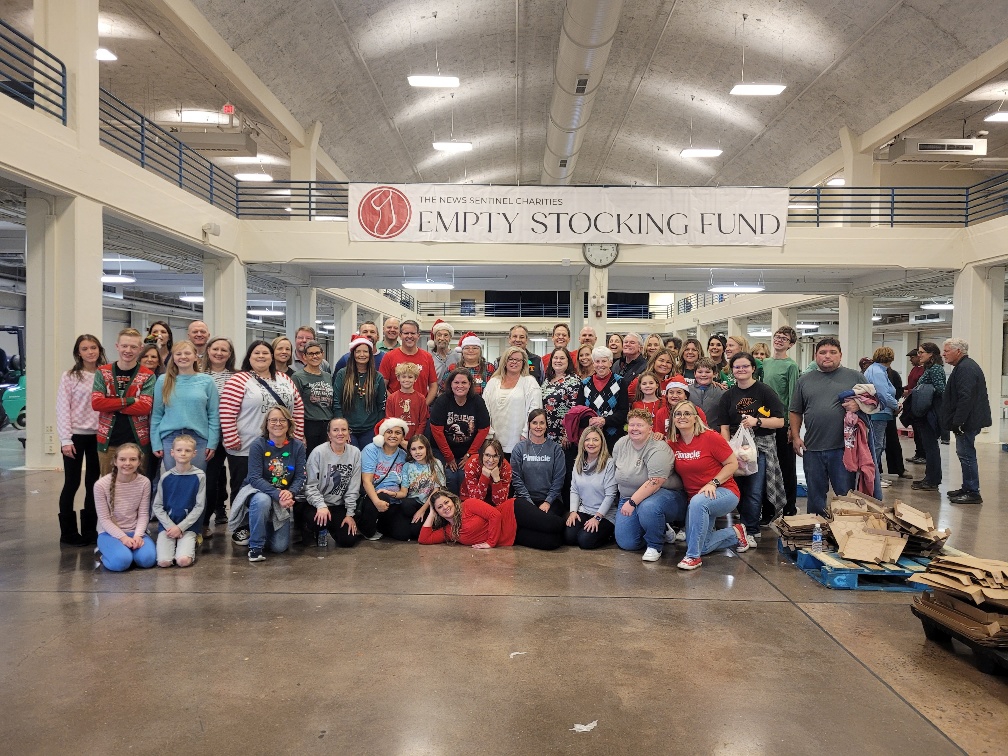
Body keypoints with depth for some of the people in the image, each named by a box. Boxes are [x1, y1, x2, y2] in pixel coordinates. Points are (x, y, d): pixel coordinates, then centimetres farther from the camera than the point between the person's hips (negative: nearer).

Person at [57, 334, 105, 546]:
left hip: (98, 436, 3)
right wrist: (65, 439, -12)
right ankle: (68, 532, 14)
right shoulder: (69, 377, -3)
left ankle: (89, 530, 20)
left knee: (93, 483, 9)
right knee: (72, 483, 3)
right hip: (76, 435, -3)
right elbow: (63, 409, -6)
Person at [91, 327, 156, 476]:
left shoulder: (148, 376, -1)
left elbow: (145, 407, -13)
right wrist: (129, 400, -14)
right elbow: (96, 403, -8)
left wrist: (110, 405, -13)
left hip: (137, 441, -1)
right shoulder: (102, 372, 4)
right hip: (108, 441, 2)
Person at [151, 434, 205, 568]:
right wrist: (171, 526, -8)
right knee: (164, 562, -19)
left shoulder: (199, 476, -4)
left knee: (183, 561, -22)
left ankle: (189, 545, 10)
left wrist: (180, 527, -10)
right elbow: (157, 506, 4)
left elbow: (199, 506, -4)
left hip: (188, 526, -1)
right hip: (167, 525, 1)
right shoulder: (166, 477, 2)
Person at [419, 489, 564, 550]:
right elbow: (424, 539, 2)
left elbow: (495, 515, -17)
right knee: (551, 543, -20)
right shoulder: (448, 532, 10)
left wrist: (491, 542, -16)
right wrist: (431, 514, 5)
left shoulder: (468, 505, -8)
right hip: (512, 540, 4)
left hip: (513, 513, -4)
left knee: (554, 526, -23)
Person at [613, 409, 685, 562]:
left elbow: (654, 483, -28)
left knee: (648, 508, -40)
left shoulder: (658, 449, -20)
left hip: (663, 494, -6)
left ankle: (655, 546, -10)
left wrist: (632, 502, -27)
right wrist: (626, 501, 14)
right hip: (629, 499, 7)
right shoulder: (621, 444, 1)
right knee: (626, 543, -7)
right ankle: (660, 529, 21)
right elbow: (616, 470, 15)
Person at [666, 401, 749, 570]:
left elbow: (733, 464, -11)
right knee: (702, 547, 1)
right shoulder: (672, 444, 0)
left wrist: (713, 483, -22)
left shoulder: (710, 437, -14)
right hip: (694, 499, 6)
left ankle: (693, 556, -24)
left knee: (698, 502, -39)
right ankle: (735, 533, 30)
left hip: (723, 492, -6)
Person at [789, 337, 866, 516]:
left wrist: (858, 405, -13)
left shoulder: (855, 377, 6)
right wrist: (795, 436, 5)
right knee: (815, 495, 12)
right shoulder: (804, 381, 11)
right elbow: (795, 412, 14)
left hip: (843, 447, -2)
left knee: (845, 494, 3)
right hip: (812, 448, 2)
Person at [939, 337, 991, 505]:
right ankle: (968, 489, 23)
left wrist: (958, 422, -24)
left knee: (966, 454, -6)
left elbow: (965, 398, -25)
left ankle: (973, 493, -1)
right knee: (965, 454, 15)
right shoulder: (965, 366, 17)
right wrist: (957, 420, 22)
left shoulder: (965, 369, -18)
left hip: (966, 422, -11)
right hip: (968, 420, 11)